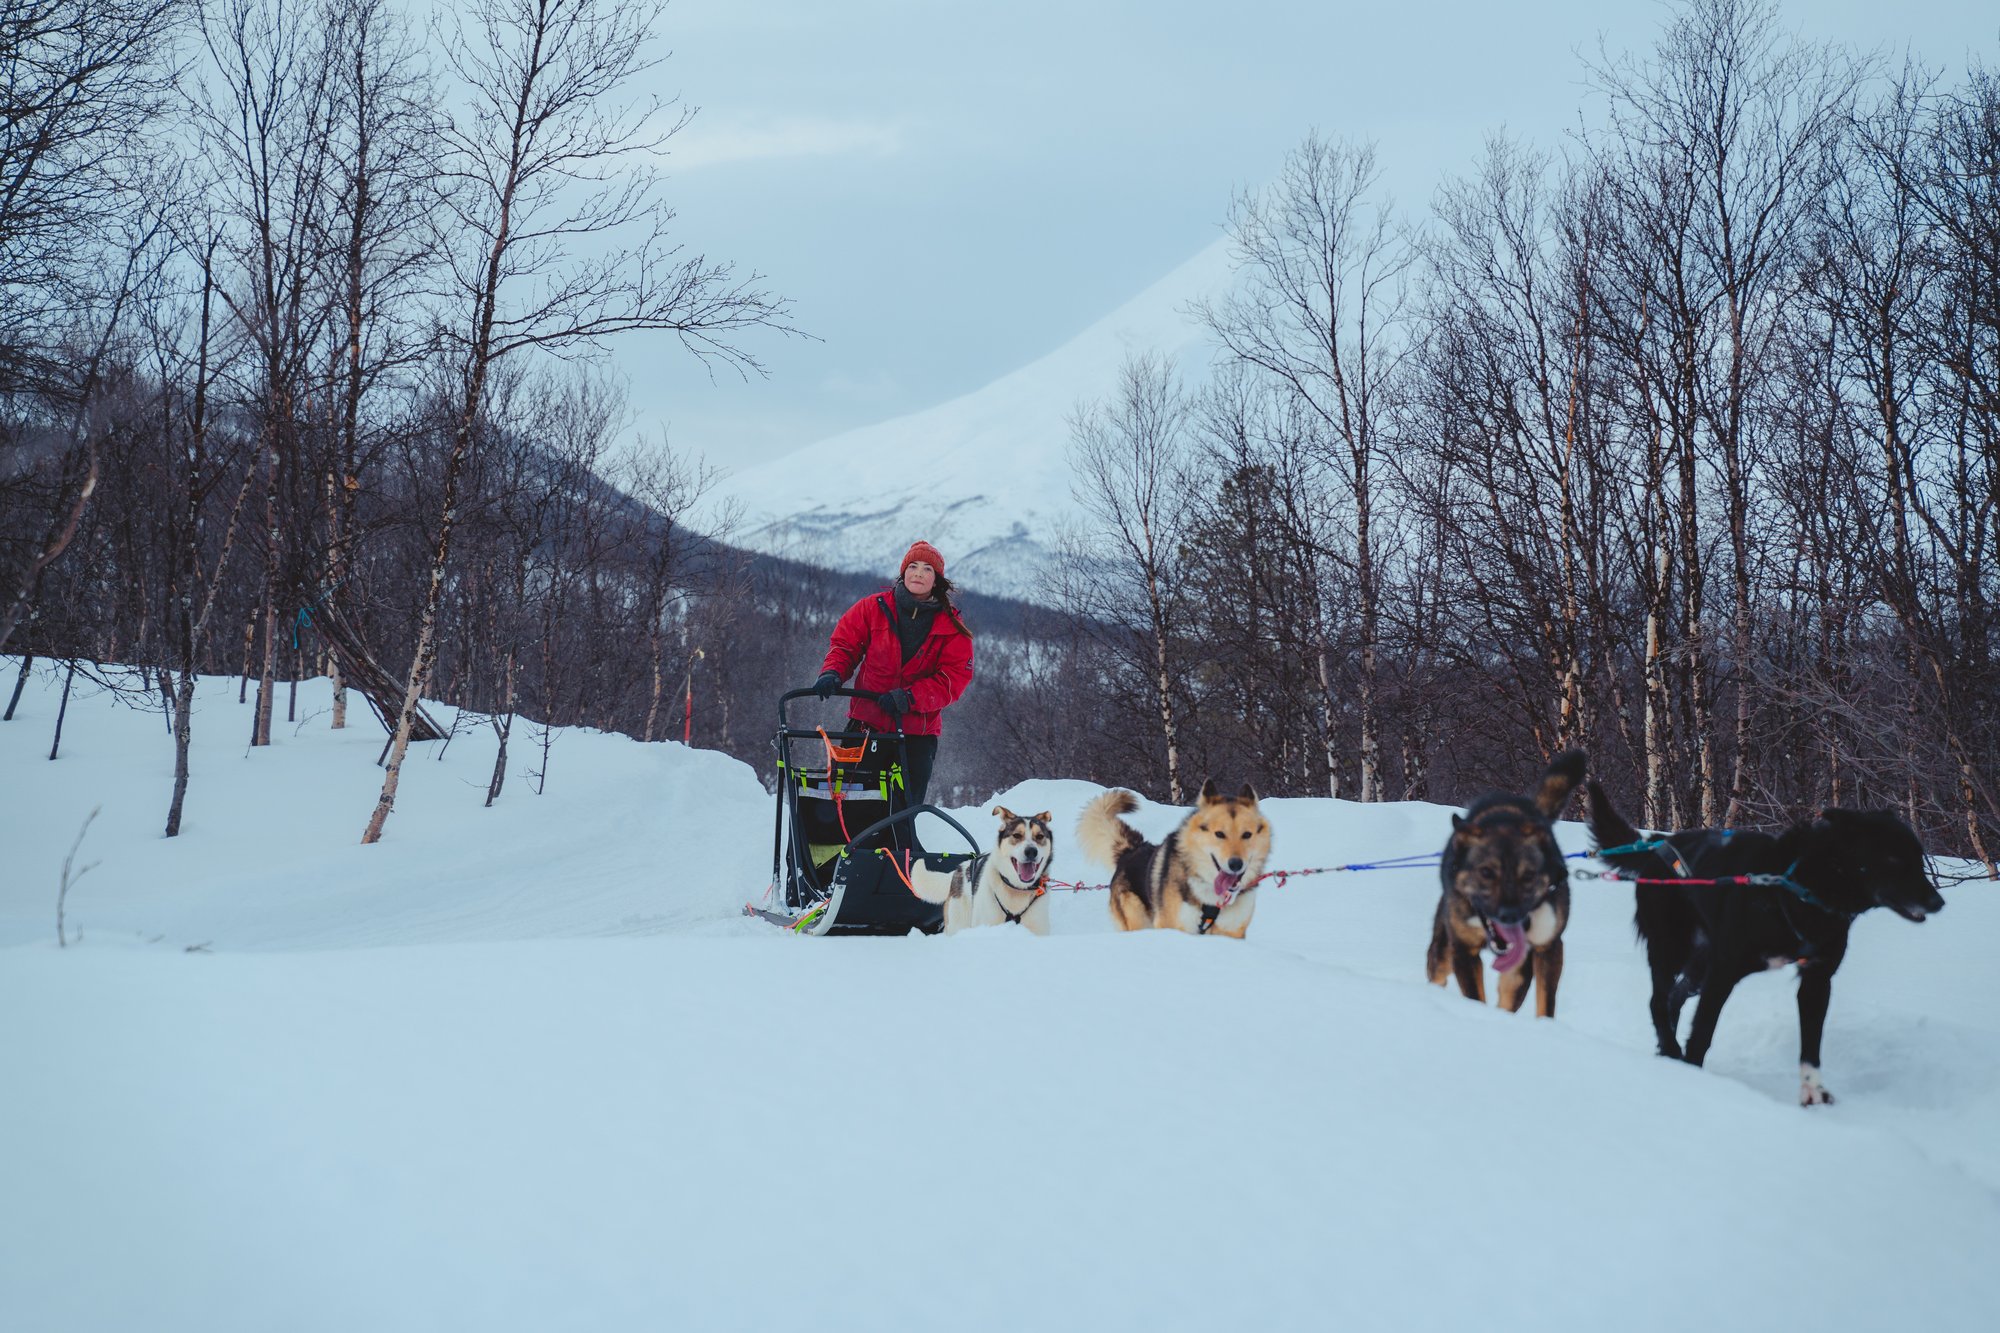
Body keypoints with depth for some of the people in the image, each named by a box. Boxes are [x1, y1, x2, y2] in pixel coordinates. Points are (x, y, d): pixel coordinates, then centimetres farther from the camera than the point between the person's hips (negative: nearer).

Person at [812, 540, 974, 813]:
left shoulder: (951, 626, 0)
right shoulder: (873, 608, 2)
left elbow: (955, 678, -7)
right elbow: (845, 644, 9)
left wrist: (909, 697, -20)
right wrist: (832, 673, -13)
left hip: (917, 733, 0)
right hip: (866, 723, 0)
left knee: (906, 807, 2)